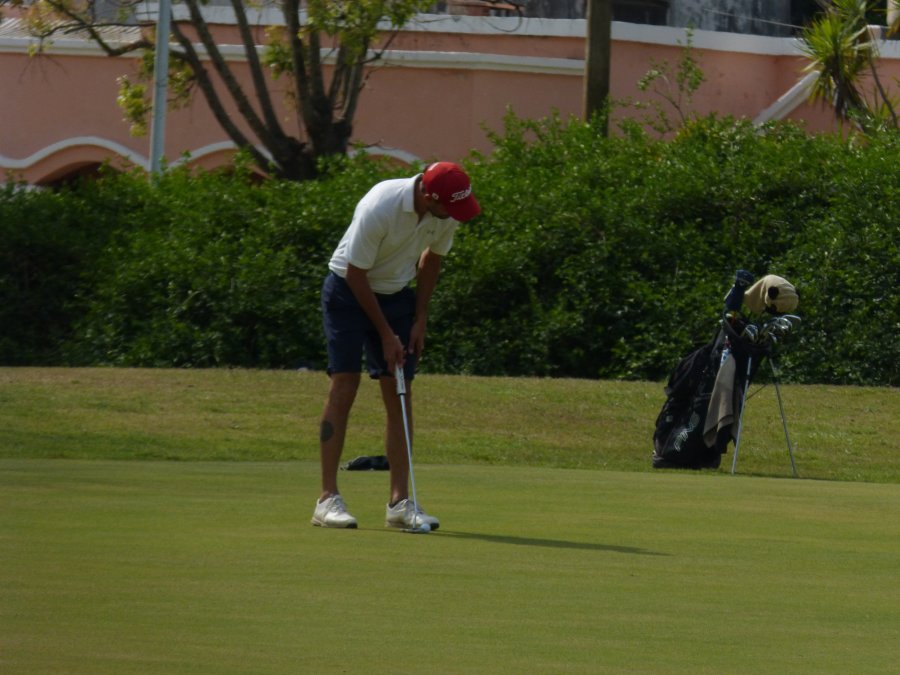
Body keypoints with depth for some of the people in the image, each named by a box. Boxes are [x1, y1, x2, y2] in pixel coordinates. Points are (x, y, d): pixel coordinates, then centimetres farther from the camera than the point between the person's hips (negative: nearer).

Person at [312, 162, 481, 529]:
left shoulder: (447, 214, -13)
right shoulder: (379, 209, -31)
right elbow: (356, 273, -21)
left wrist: (419, 319, 4)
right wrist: (385, 334, -15)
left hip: (396, 294, 6)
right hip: (349, 291, -6)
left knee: (400, 396, -2)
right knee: (344, 387, -13)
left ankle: (399, 501, -3)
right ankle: (328, 497, -13)